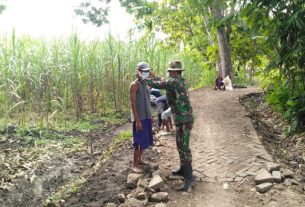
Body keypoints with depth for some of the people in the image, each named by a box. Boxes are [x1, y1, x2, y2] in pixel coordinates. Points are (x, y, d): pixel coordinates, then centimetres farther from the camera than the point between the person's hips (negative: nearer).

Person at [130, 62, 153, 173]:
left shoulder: (146, 84, 13)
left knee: (146, 141, 14)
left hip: (147, 117, 8)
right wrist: (137, 120, -22)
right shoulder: (134, 85, -13)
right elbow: (133, 103, -18)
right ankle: (135, 165, 5)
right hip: (139, 118, -8)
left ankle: (139, 159, 30)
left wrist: (150, 116, 16)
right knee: (139, 142, -6)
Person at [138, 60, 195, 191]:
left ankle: (188, 177, -3)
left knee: (183, 148, -8)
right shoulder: (182, 81, 11)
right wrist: (155, 77, 31)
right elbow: (166, 84, 28)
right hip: (184, 118, 10)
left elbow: (156, 85, -10)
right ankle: (184, 169, 31)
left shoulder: (173, 81, -17)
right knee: (181, 145, 19)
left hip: (183, 120, -10)